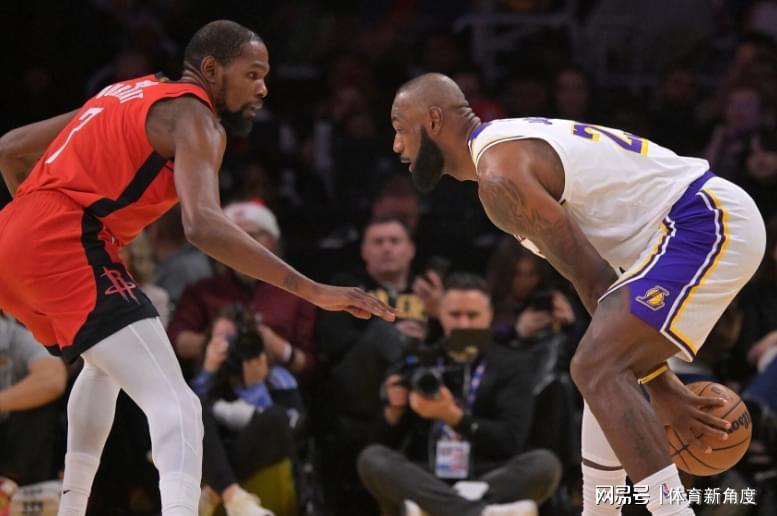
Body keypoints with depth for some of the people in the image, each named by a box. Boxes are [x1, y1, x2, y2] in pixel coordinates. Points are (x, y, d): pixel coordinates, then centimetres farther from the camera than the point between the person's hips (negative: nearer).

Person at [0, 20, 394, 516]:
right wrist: (313, 291, -23)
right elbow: (203, 226, -21)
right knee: (175, 404, -17)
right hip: (65, 251, -9)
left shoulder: (130, 95, 25)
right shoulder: (194, 117, -2)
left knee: (106, 360, 36)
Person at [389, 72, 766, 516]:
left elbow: (593, 280, -16)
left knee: (598, 369, -19)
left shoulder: (499, 173, -14)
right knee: (605, 368, 22)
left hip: (707, 223, -11)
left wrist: (658, 383, -11)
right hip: (705, 222, 11)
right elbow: (597, 273, 20)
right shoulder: (510, 144, 19)